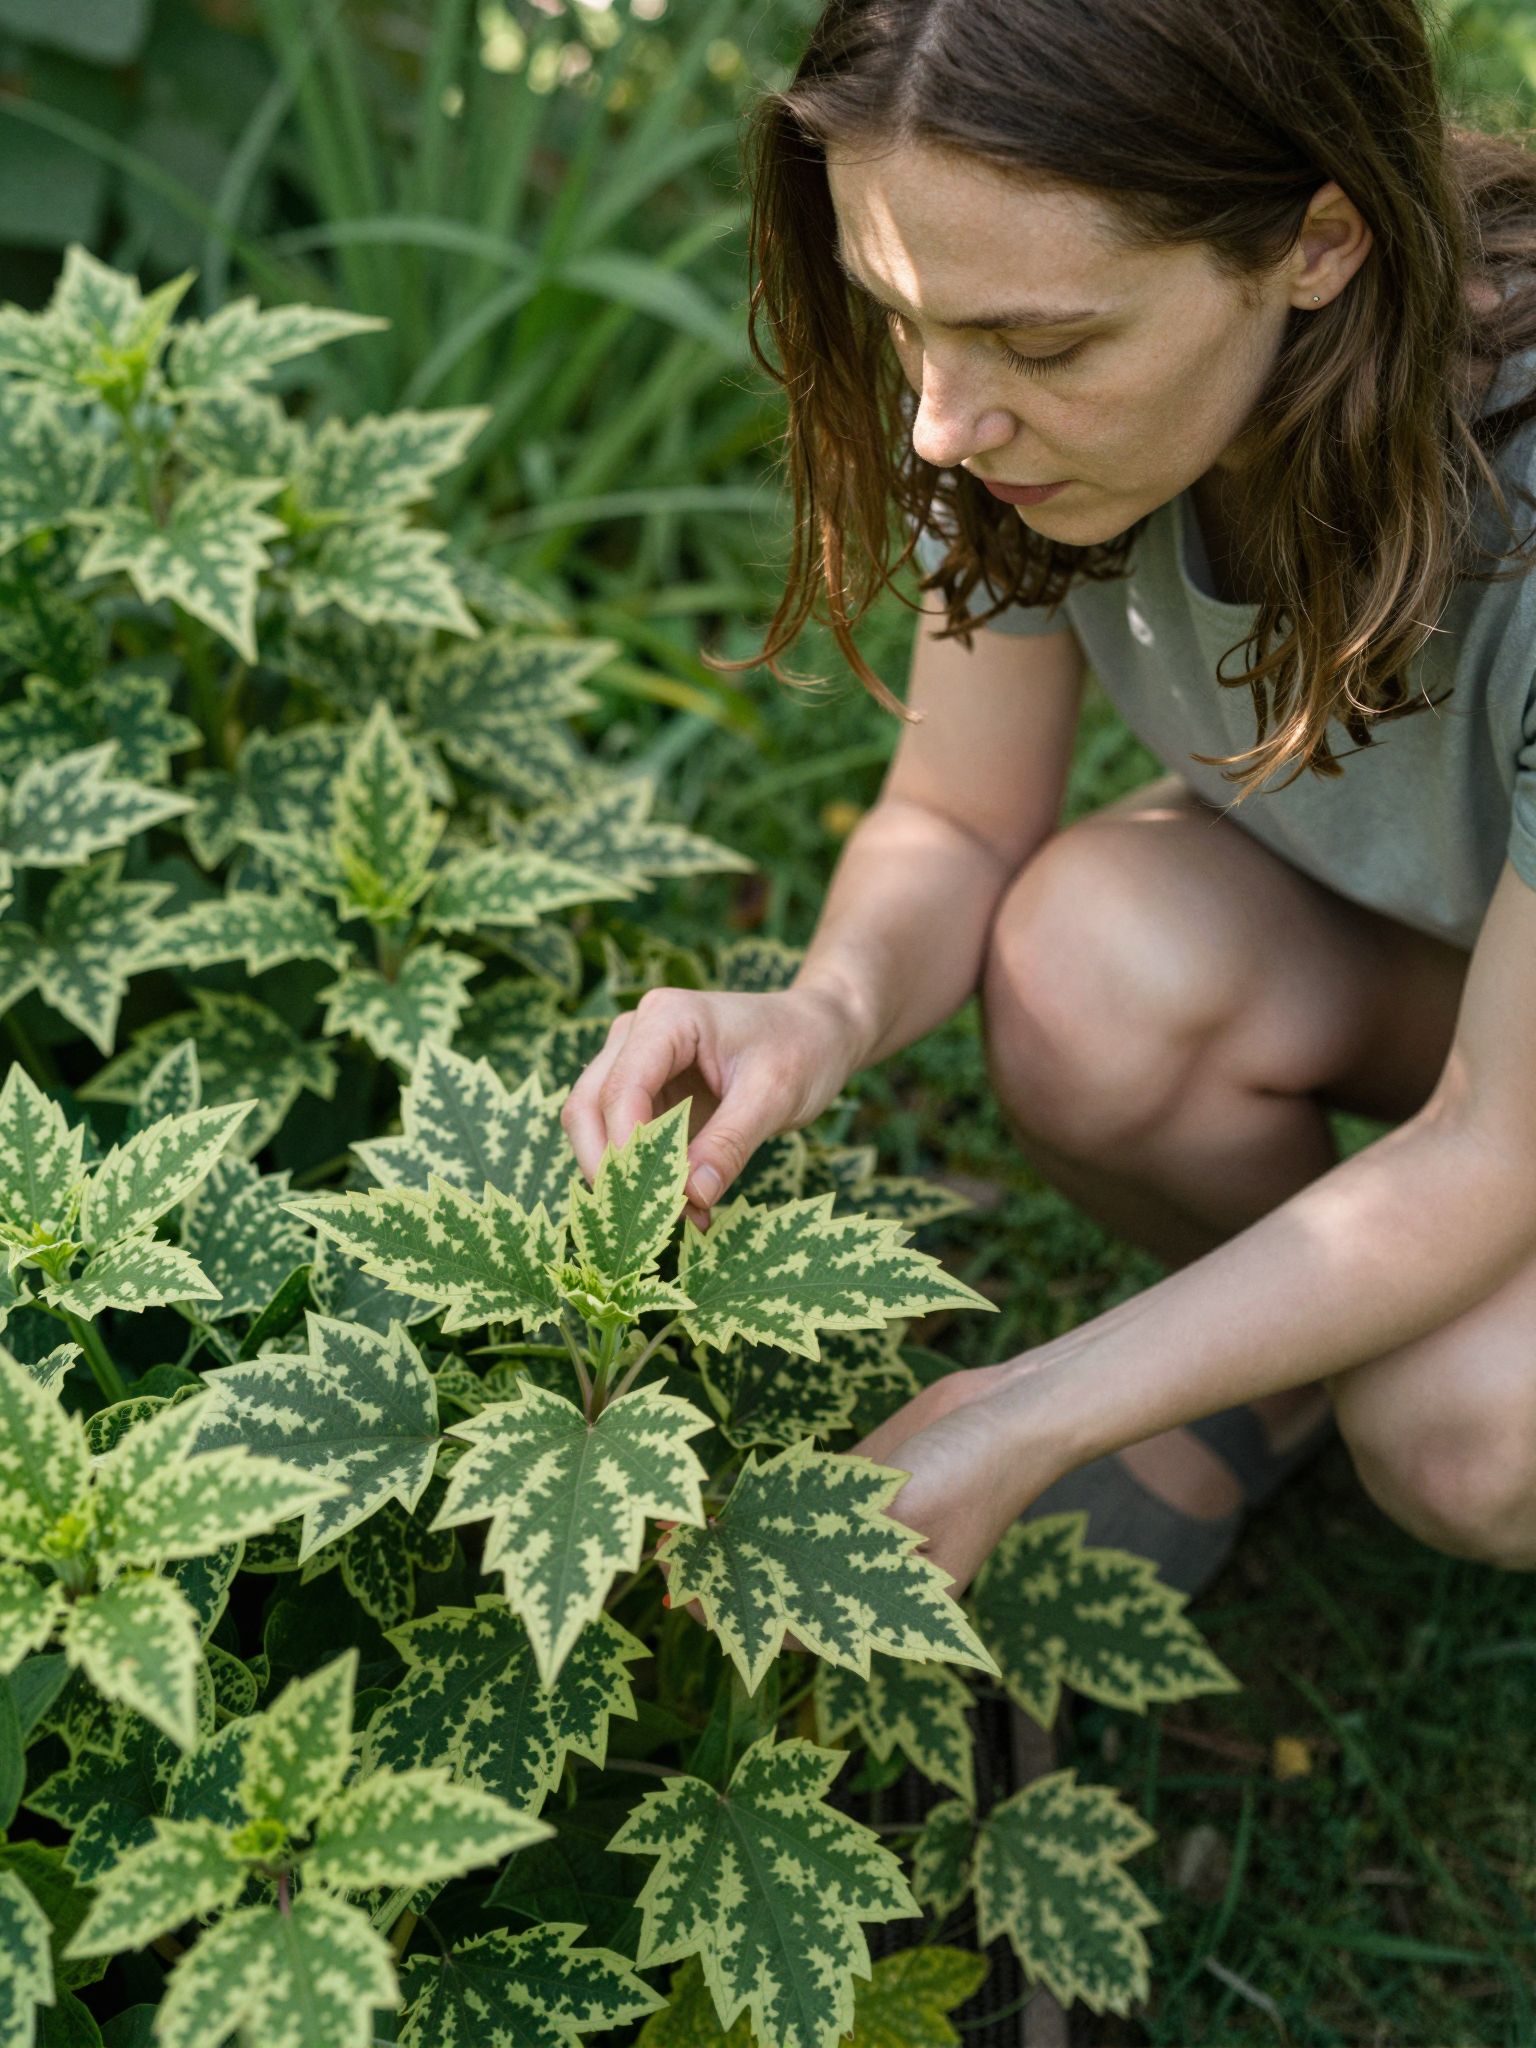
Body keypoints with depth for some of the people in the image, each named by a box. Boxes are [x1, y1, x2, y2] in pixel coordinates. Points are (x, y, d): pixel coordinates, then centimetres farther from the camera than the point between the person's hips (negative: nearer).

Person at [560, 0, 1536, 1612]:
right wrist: (826, 1010, -34)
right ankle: (1283, 1363, 3)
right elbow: (956, 827, -10)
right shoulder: (1067, 382, -22)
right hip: (1382, 932, 4)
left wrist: (1020, 1430, -34)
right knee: (1091, 963, -28)